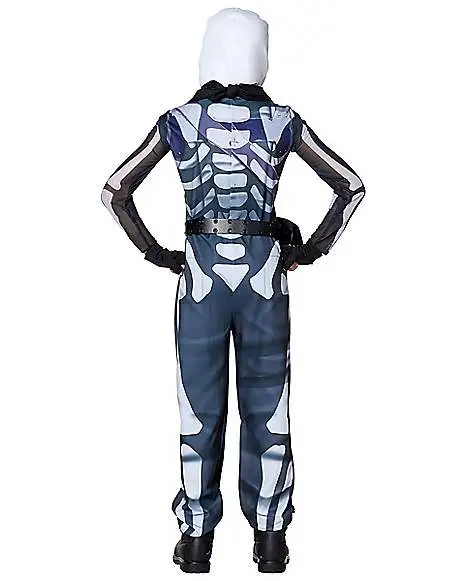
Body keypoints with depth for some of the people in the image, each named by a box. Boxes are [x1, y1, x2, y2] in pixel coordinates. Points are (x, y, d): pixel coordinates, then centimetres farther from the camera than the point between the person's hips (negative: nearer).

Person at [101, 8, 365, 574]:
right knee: (267, 409, 9)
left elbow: (114, 191, -2)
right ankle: (269, 539, 18)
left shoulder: (178, 121, -1)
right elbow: (351, 186, 1)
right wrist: (311, 250, 6)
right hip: (264, 272, 0)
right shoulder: (282, 121, 0)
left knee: (200, 410, 8)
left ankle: (197, 539, 17)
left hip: (200, 272, 0)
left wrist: (156, 253, 4)